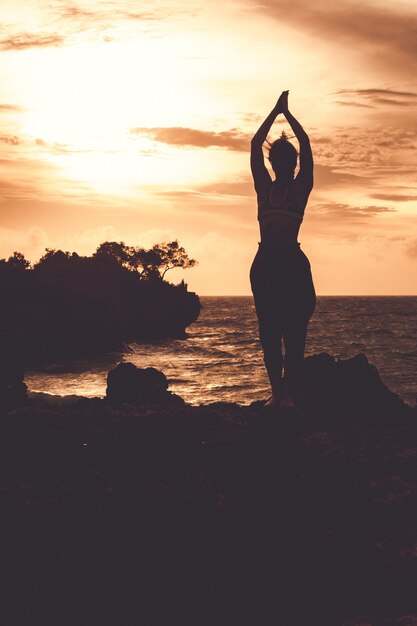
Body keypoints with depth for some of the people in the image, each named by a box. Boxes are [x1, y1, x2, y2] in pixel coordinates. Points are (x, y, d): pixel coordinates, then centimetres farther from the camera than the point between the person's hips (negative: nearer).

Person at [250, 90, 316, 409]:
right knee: (269, 331, 3)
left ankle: (289, 394, -5)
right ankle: (276, 391, 8)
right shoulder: (264, 188, 14)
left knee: (294, 330, -5)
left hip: (293, 263, -3)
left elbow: (306, 143, 1)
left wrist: (287, 113, 8)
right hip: (265, 263, 3)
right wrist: (275, 112, 13)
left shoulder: (301, 188, 7)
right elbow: (255, 145, 11)